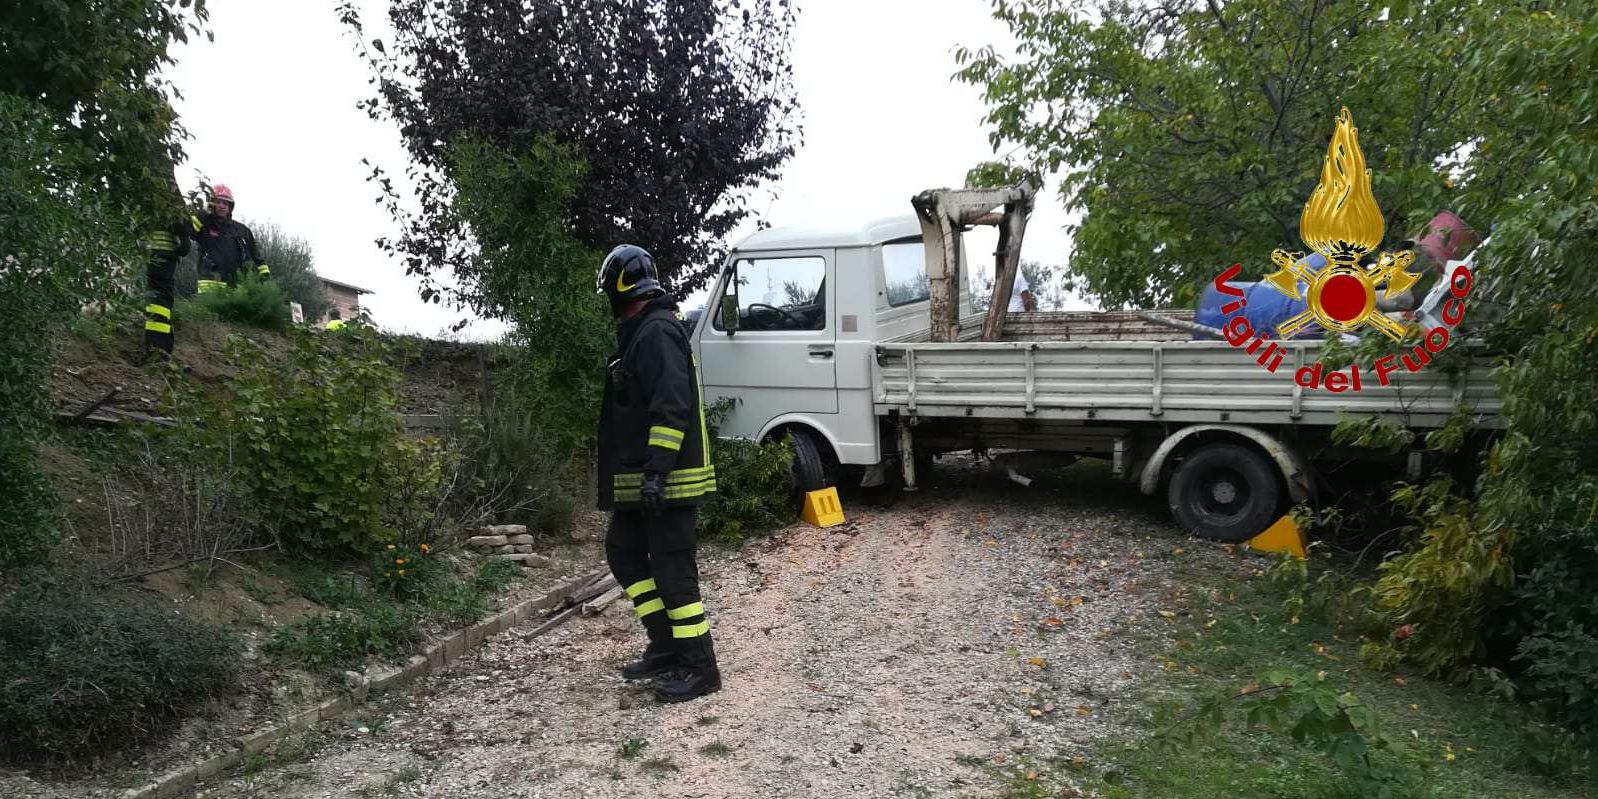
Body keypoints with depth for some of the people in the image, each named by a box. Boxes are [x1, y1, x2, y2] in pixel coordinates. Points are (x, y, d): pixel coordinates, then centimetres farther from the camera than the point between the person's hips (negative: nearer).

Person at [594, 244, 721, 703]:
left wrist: (656, 470, -27)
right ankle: (666, 648, 23)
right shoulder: (639, 333, 18)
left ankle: (699, 669, 4)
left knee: (672, 569, -5)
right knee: (623, 551, 16)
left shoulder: (657, 333, -15)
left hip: (668, 480, -11)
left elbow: (671, 406, -24)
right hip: (643, 480, 11)